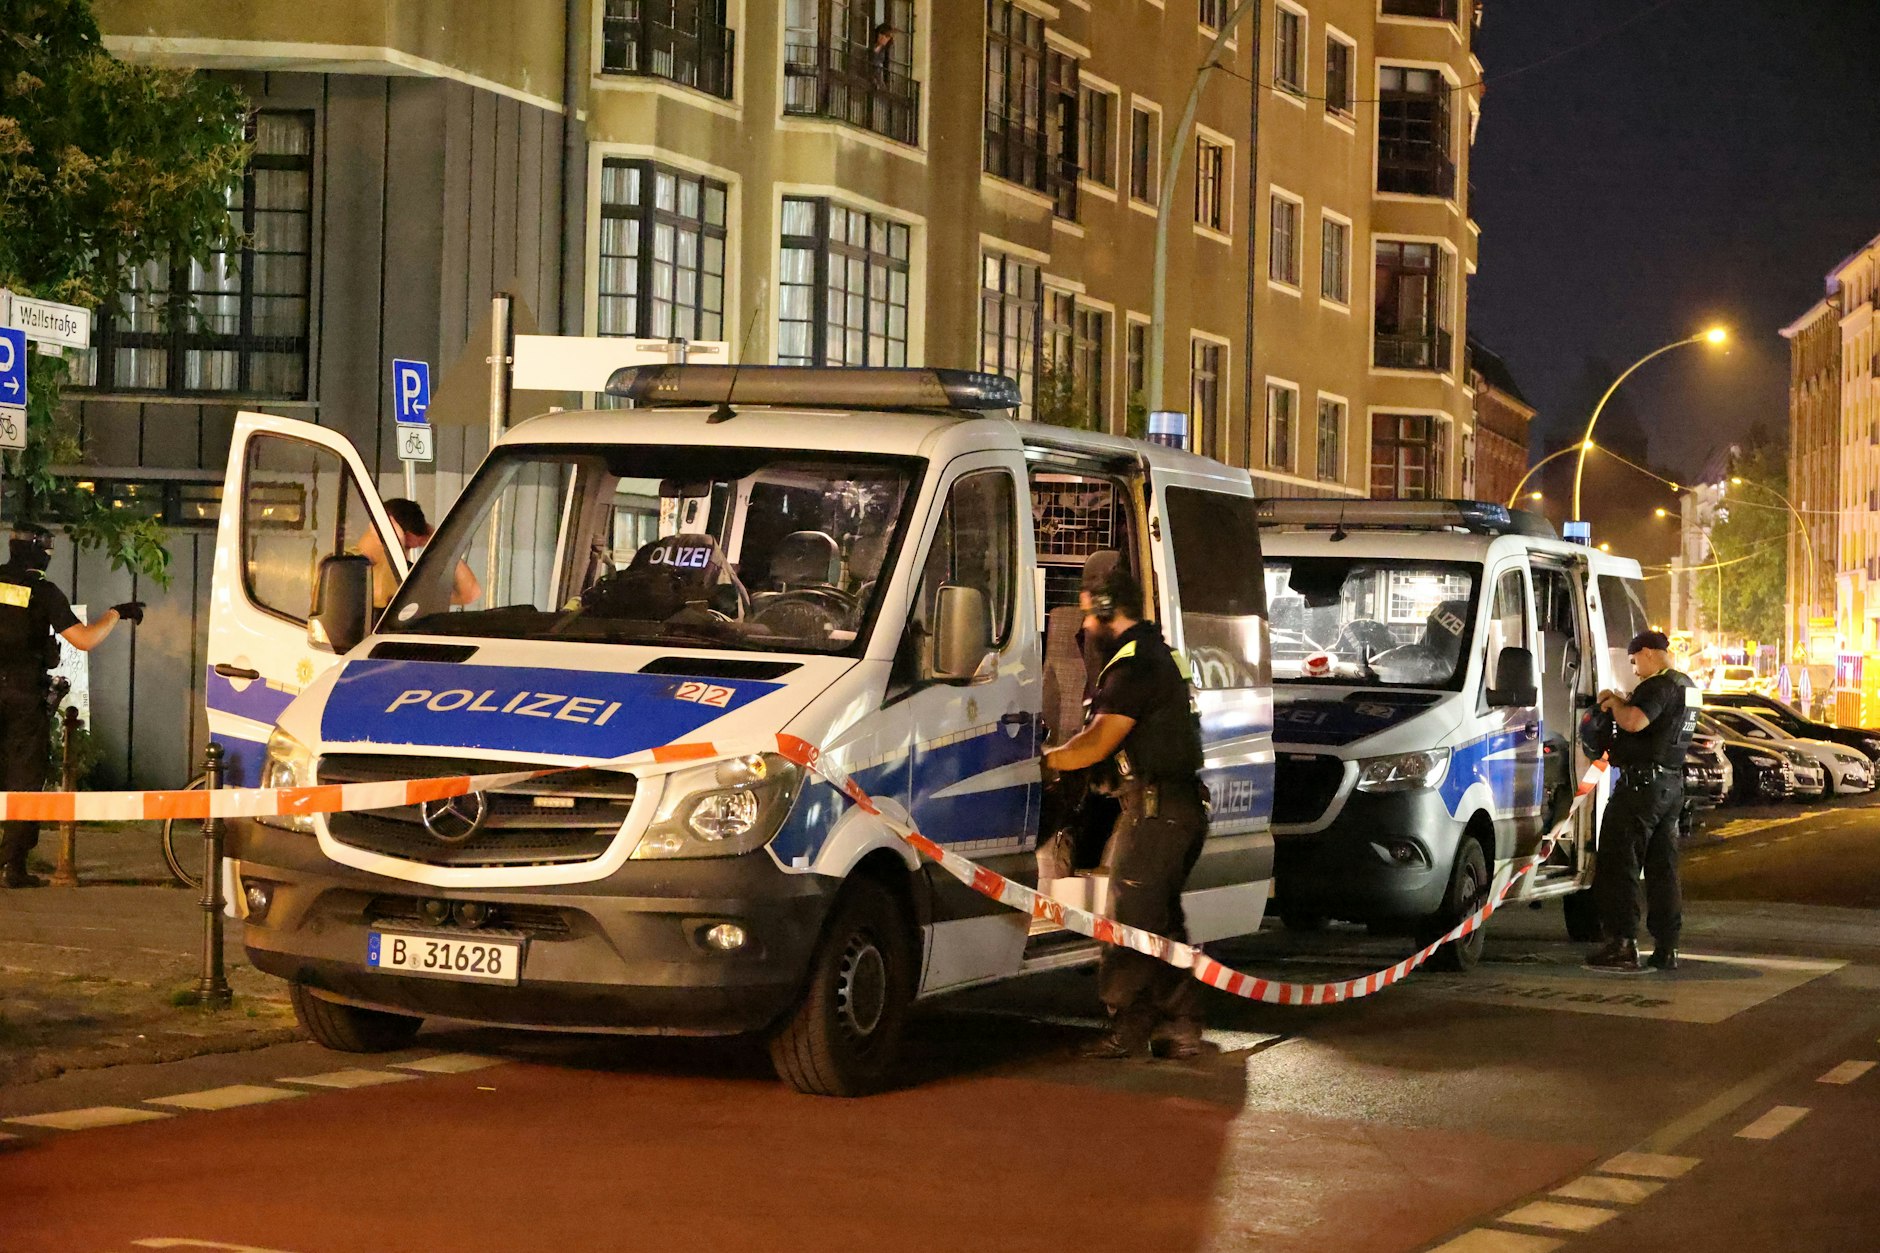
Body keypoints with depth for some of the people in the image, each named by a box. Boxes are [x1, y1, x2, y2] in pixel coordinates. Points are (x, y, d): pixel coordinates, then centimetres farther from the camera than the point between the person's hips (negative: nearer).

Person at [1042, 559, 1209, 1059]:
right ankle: (1181, 1026, 15)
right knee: (1163, 917, 14)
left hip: (1154, 807, -10)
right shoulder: (1157, 652, 19)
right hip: (1182, 805, 10)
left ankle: (1128, 1025, -3)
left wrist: (1046, 760, -6)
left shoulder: (1133, 664, -15)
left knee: (1130, 918, -6)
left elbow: (1099, 741, -18)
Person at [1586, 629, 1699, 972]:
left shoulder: (1660, 686, -16)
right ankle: (1666, 948, 13)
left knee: (1617, 865, -5)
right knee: (1663, 869, 12)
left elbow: (1634, 722, -31)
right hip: (1672, 786, 10)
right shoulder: (1688, 687, 16)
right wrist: (1623, 704, 10)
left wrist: (1615, 703, -11)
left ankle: (1623, 944, -9)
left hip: (1642, 784, -10)